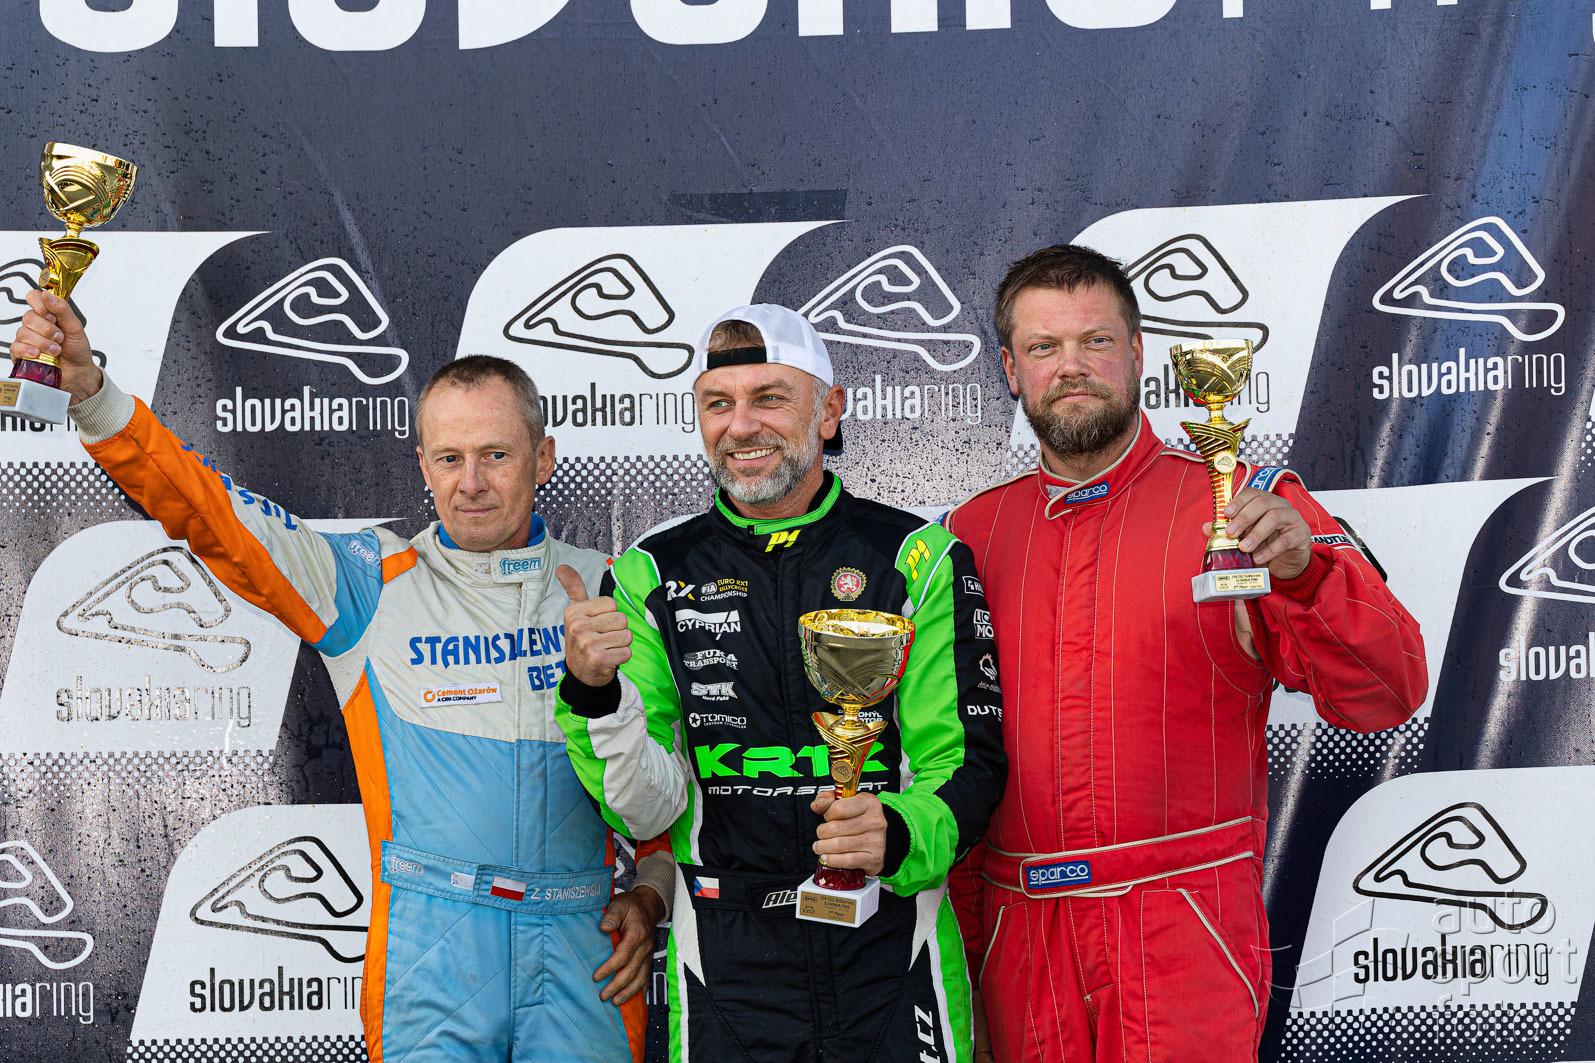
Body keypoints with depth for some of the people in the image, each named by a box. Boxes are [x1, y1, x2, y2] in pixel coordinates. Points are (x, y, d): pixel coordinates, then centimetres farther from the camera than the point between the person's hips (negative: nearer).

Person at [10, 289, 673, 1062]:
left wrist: (652, 890, 4)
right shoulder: (373, 582, 5)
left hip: (581, 941, 1)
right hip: (431, 934, -1)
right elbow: (208, 512, -3)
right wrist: (89, 391, -15)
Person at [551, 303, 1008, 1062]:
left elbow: (970, 763, -3)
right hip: (727, 964, 1)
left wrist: (899, 835, -23)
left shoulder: (918, 559, -2)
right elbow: (647, 813, -2)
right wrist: (597, 695, -20)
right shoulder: (653, 576, 2)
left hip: (891, 951, -1)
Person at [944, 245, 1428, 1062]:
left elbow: (1386, 694, -9)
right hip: (1019, 942, 3)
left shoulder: (1239, 506, -1)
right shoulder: (972, 533, 8)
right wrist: (959, 949, 9)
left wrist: (1304, 568, -26)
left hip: (1186, 938, -3)